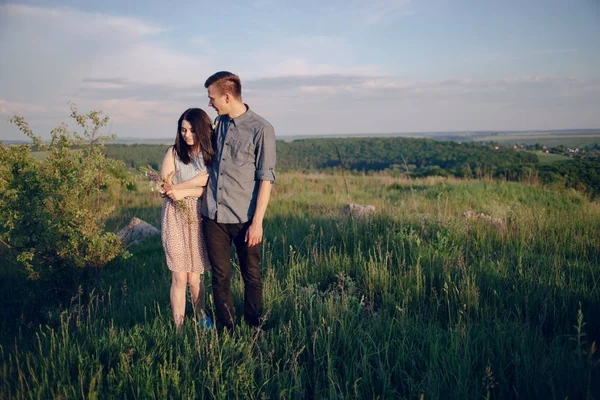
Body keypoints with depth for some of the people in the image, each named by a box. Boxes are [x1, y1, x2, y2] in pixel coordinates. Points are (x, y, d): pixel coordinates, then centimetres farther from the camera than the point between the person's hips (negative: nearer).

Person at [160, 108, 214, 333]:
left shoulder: (212, 155, 3)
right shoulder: (173, 153, 2)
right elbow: (165, 189, -5)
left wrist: (184, 191, -15)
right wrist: (197, 181, -8)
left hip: (200, 219, 1)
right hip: (176, 219, -1)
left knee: (195, 278, 8)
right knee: (179, 278, -1)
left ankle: (202, 320, 28)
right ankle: (179, 329, 9)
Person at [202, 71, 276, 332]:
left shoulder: (261, 129, -9)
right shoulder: (219, 123, 10)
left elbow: (266, 179, -10)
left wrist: (257, 222, -14)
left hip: (245, 218, -5)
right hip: (213, 215, 5)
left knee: (251, 276, 9)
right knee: (220, 276, 10)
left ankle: (254, 328, 27)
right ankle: (225, 330, 23)